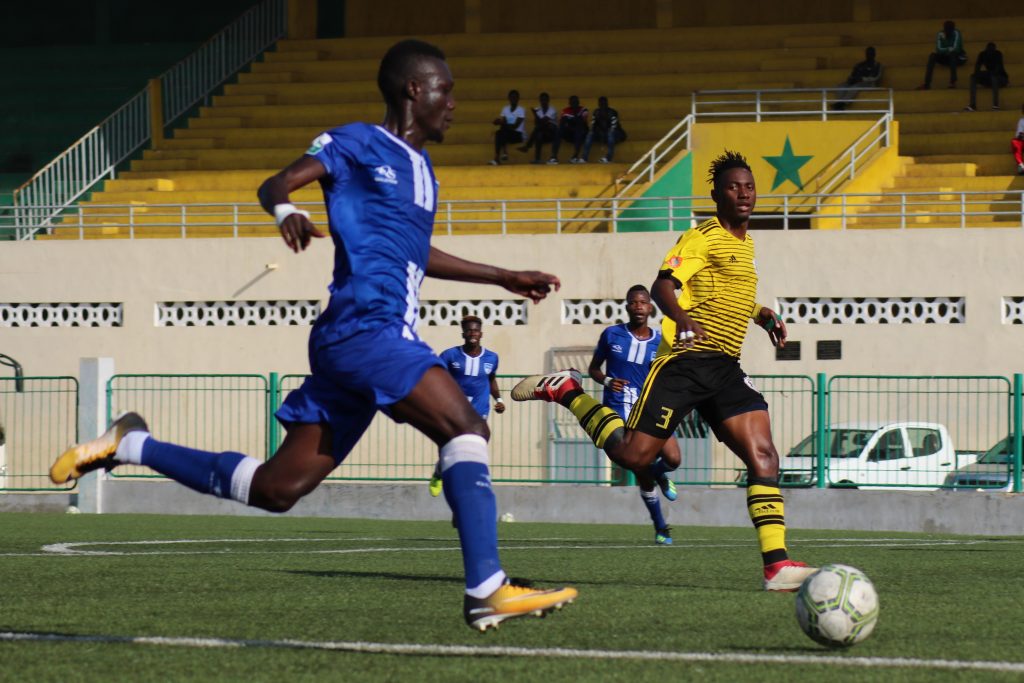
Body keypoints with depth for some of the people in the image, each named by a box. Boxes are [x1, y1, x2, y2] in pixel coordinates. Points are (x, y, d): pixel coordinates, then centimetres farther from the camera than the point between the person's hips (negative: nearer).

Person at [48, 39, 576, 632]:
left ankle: (130, 445, 20)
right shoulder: (359, 143, -1)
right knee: (465, 427, -24)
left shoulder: (420, 164, 25)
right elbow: (275, 184, -11)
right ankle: (487, 591, -31)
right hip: (364, 327, -9)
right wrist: (287, 209, -34)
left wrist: (504, 278, 40)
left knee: (276, 488, 7)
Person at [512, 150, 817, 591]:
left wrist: (763, 315, 27)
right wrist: (682, 319, -37)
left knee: (763, 456, -11)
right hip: (685, 359, -7)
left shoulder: (745, 243, 21)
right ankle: (566, 392, 15)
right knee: (633, 455, -8)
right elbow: (663, 285, -18)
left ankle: (777, 564, -17)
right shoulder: (703, 237, -6)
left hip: (725, 367, 7)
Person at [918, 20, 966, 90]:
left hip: (958, 58, -4)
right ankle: (927, 83, -34)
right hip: (946, 58, 4)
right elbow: (938, 49, -16)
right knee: (932, 55, -23)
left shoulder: (956, 33, -18)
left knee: (952, 54, -37)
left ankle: (953, 81, -43)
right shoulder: (940, 34, -8)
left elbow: (955, 49, -26)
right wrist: (949, 49, -24)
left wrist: (944, 50, -14)